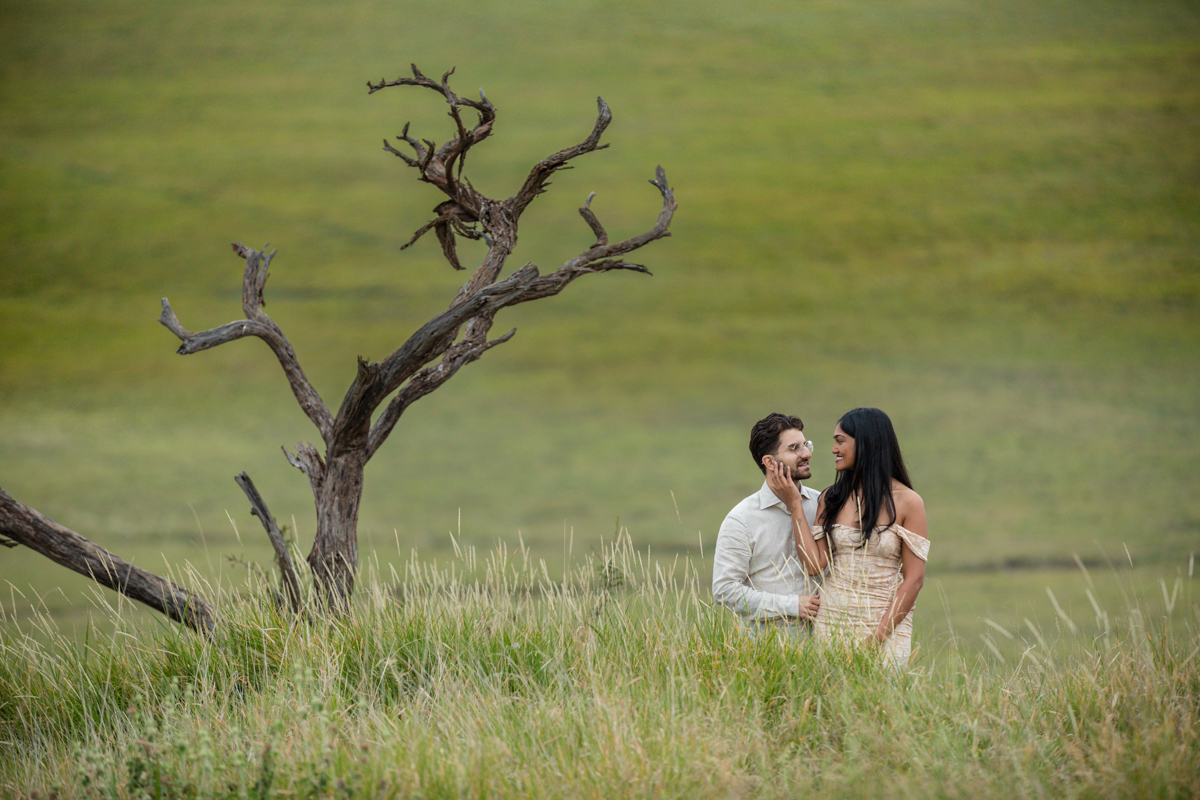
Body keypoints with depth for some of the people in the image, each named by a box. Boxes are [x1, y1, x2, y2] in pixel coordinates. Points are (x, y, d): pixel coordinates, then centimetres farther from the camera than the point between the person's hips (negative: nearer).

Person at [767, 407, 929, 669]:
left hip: (885, 621, -3)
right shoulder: (831, 498, 8)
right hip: (832, 621, 4)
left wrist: (878, 635, -13)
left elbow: (914, 578, -7)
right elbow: (814, 564, -1)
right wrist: (795, 505, -2)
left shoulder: (907, 502, -4)